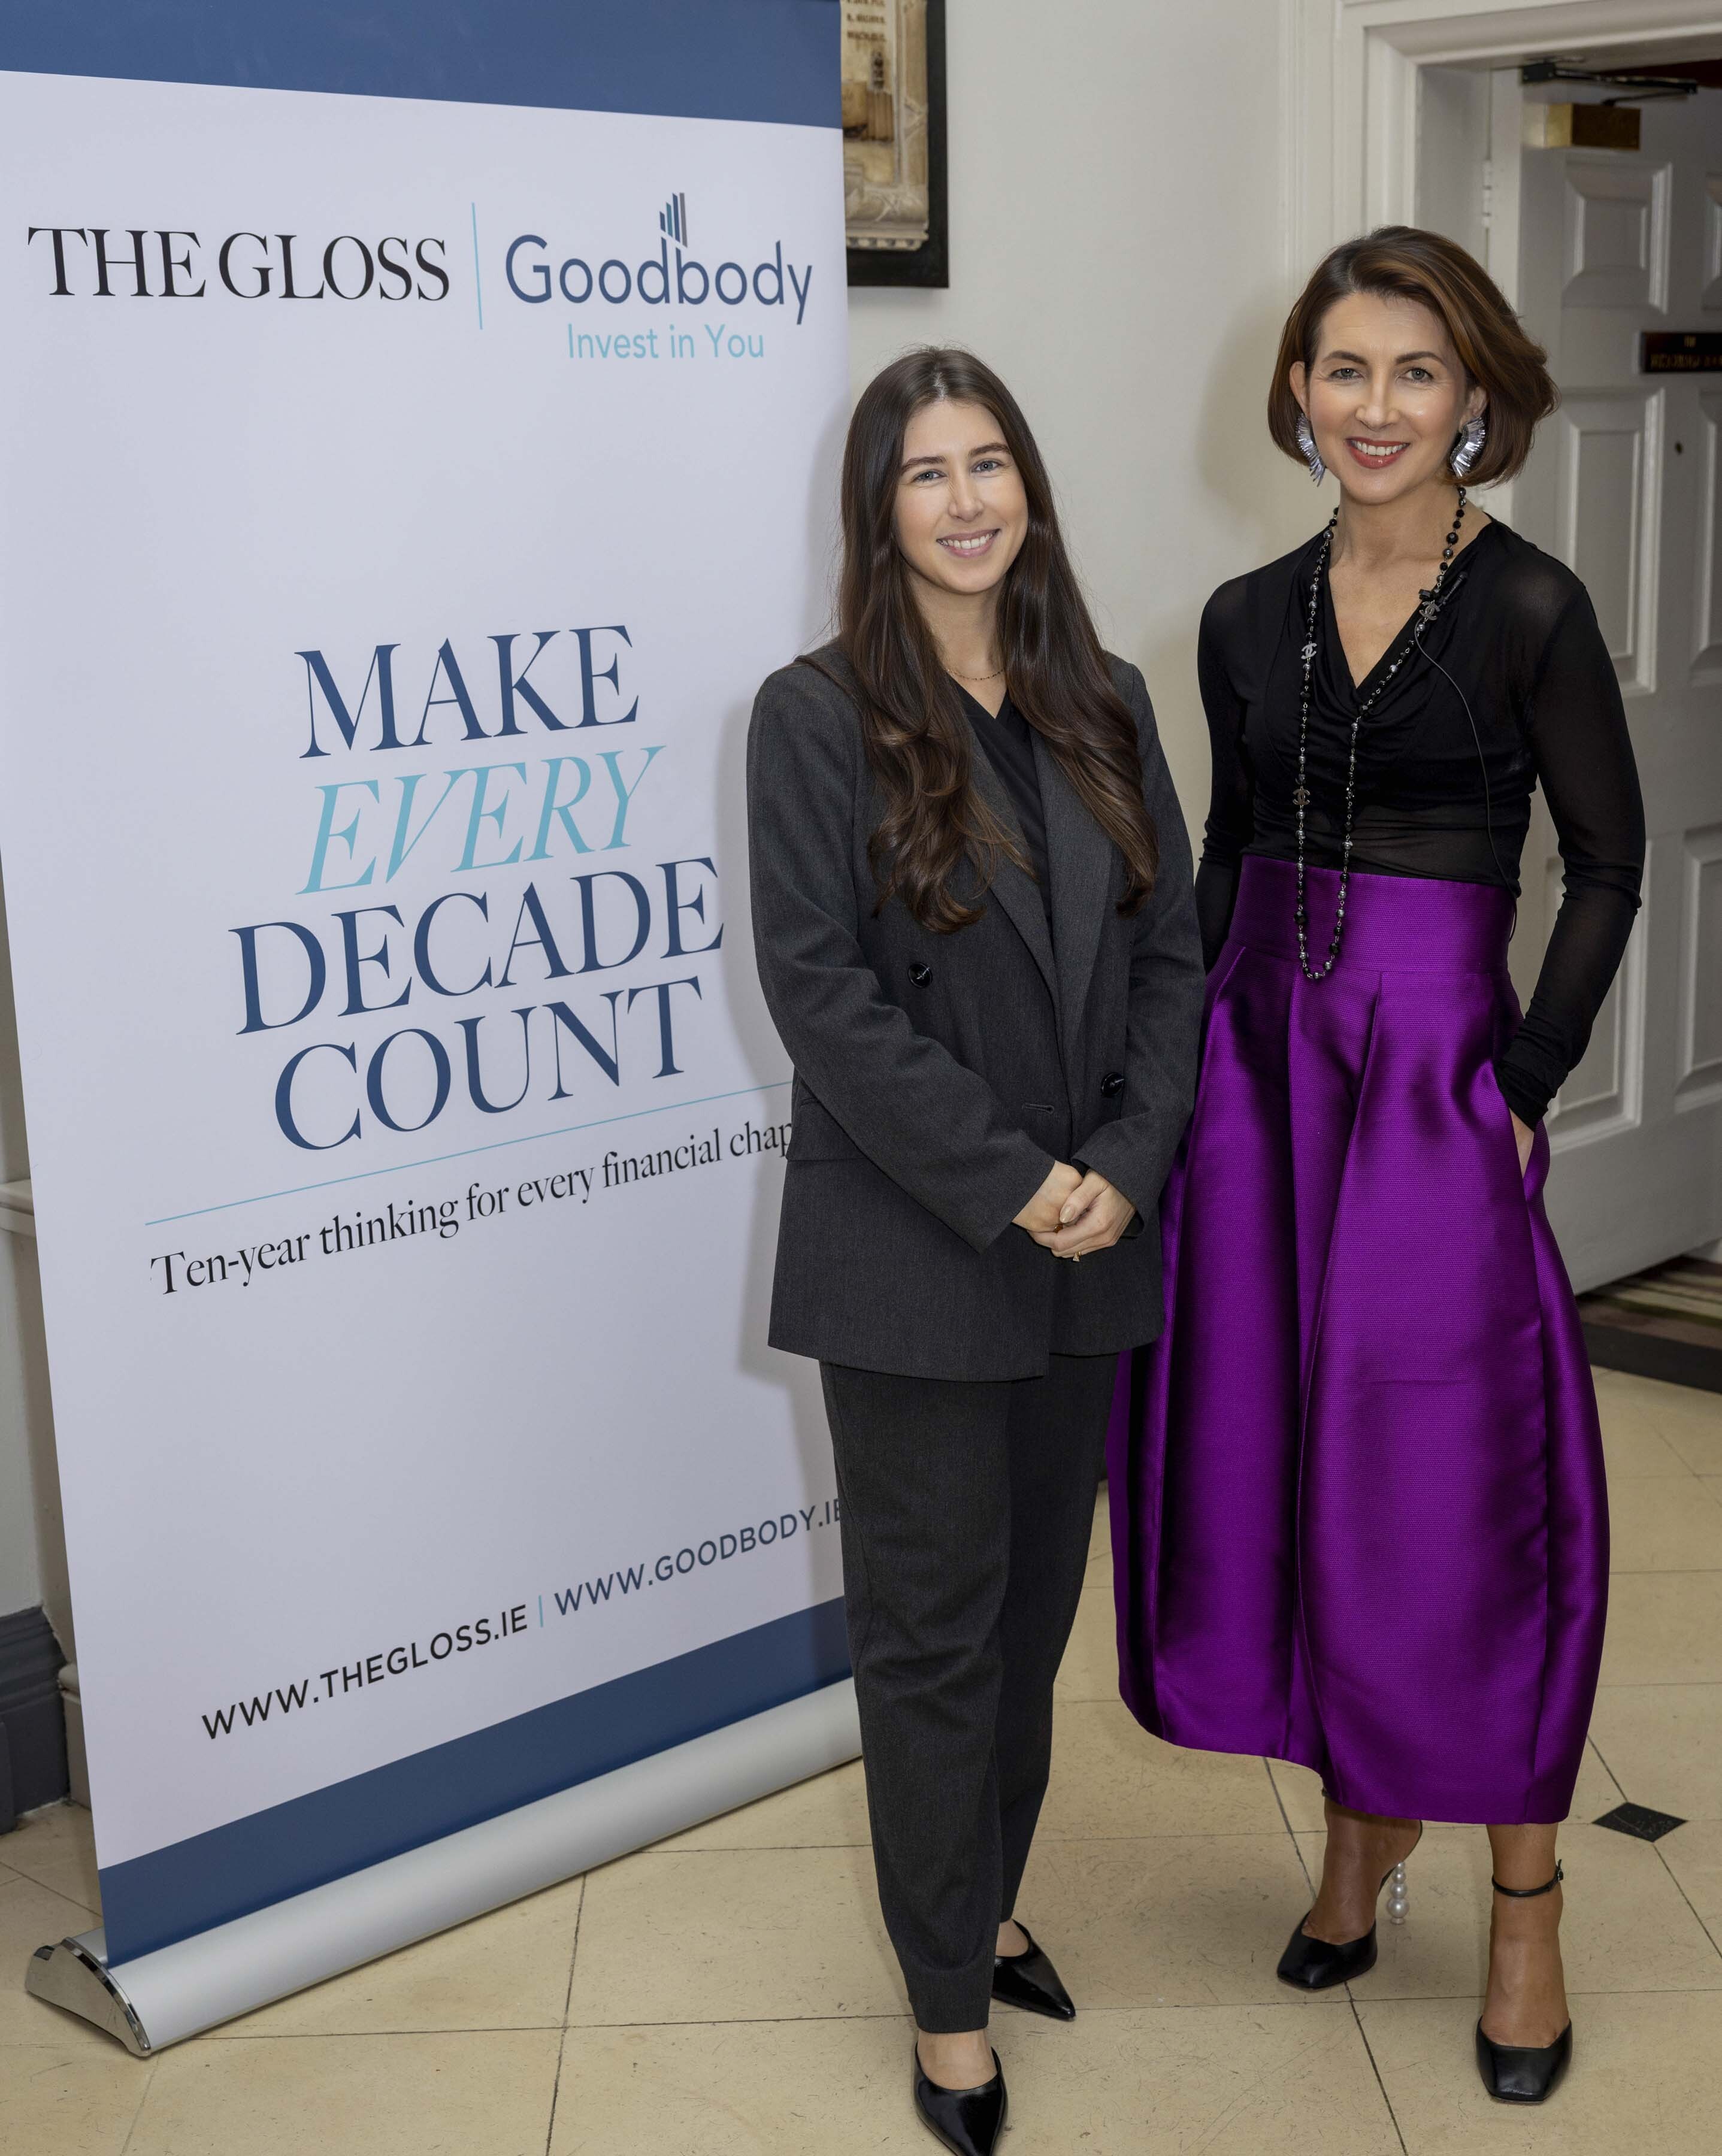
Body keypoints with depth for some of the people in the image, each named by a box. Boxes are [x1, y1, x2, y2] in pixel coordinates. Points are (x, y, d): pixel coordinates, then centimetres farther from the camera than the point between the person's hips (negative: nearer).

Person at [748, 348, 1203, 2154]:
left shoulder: (1103, 704, 7)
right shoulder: (818, 716, -8)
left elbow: (1170, 953, 6)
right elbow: (821, 991, -14)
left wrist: (1127, 1165, -9)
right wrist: (1008, 1185, -17)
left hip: (1088, 1252, 5)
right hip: (913, 1257, -5)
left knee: (1036, 1599, 16)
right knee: (934, 1624, 5)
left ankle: (984, 1901, 36)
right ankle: (950, 2001, 20)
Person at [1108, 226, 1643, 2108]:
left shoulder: (1527, 610, -7)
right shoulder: (1247, 619, 7)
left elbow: (1608, 864, -3)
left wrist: (1523, 1086, -8)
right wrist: (1197, 1061, 9)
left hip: (1434, 1078, -5)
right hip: (1256, 1068, 5)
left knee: (1450, 1491, 0)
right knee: (1272, 1463, 10)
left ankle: (1523, 1904, 17)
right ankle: (1360, 1825, 31)